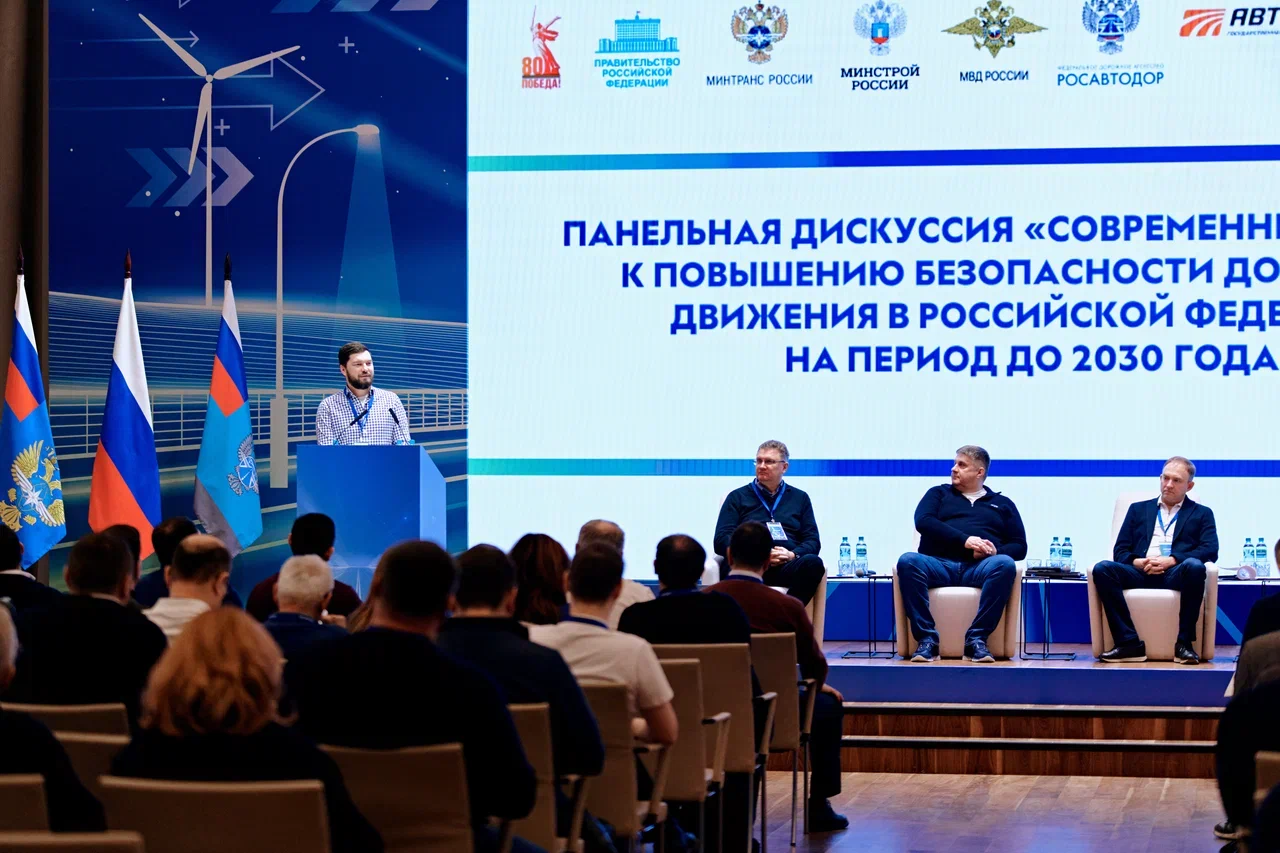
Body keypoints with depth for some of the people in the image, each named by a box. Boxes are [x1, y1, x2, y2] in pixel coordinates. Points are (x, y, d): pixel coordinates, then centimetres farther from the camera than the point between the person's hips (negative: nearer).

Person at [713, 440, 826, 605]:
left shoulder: (800, 498, 25)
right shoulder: (738, 497, 20)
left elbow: (813, 541, 18)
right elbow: (722, 539, 9)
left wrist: (793, 554, -6)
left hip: (788, 566, 2)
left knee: (813, 563, -34)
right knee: (730, 566, -39)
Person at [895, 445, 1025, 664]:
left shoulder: (1002, 504, 25)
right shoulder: (939, 494, 24)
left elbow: (1019, 547, 16)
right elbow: (923, 521, 3)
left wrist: (996, 551, -8)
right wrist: (965, 540, -11)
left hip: (979, 568, 0)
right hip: (940, 564, 0)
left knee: (1005, 564, -34)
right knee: (908, 561, -33)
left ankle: (977, 638, -32)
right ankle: (926, 638, -33)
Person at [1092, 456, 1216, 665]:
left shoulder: (1201, 514, 20)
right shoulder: (1138, 509, 25)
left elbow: (1210, 551, 3)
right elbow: (1120, 551, 17)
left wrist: (1172, 560, -12)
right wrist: (1137, 562, -8)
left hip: (1175, 574, -2)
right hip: (1141, 572, 2)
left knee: (1194, 566, -37)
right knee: (1102, 569, -28)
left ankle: (1184, 642, -27)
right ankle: (1130, 642, -29)